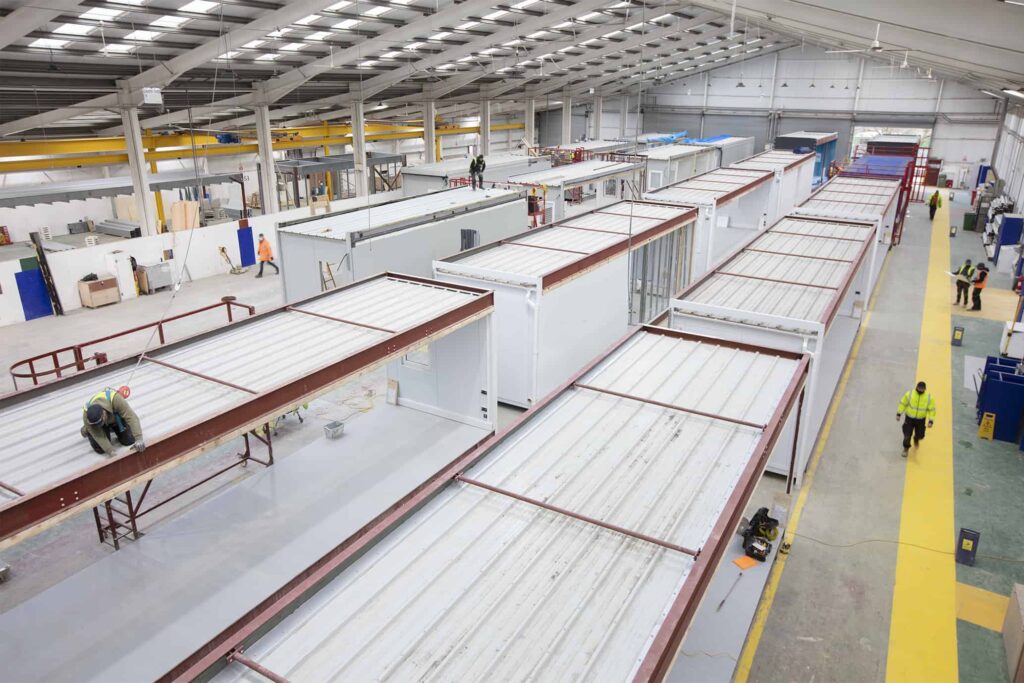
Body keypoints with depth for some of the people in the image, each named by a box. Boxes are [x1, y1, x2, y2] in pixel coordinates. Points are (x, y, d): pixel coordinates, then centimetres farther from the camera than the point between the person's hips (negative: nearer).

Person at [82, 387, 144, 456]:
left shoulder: (115, 399, -45)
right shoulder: (86, 415, -36)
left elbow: (131, 417, -45)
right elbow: (98, 436, -32)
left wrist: (138, 439, -52)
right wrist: (111, 452, -39)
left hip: (118, 418, 0)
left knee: (129, 441, -3)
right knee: (100, 449, -10)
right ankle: (87, 430, 19)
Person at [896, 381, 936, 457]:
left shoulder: (929, 398, -14)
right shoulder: (909, 394, -15)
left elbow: (932, 410, -5)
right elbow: (903, 404, -2)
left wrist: (931, 421, -10)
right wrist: (899, 414, -1)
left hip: (921, 420, 1)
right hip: (909, 418, -1)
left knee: (919, 435, 11)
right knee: (907, 435, -2)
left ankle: (916, 440, 49)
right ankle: (906, 448, 23)